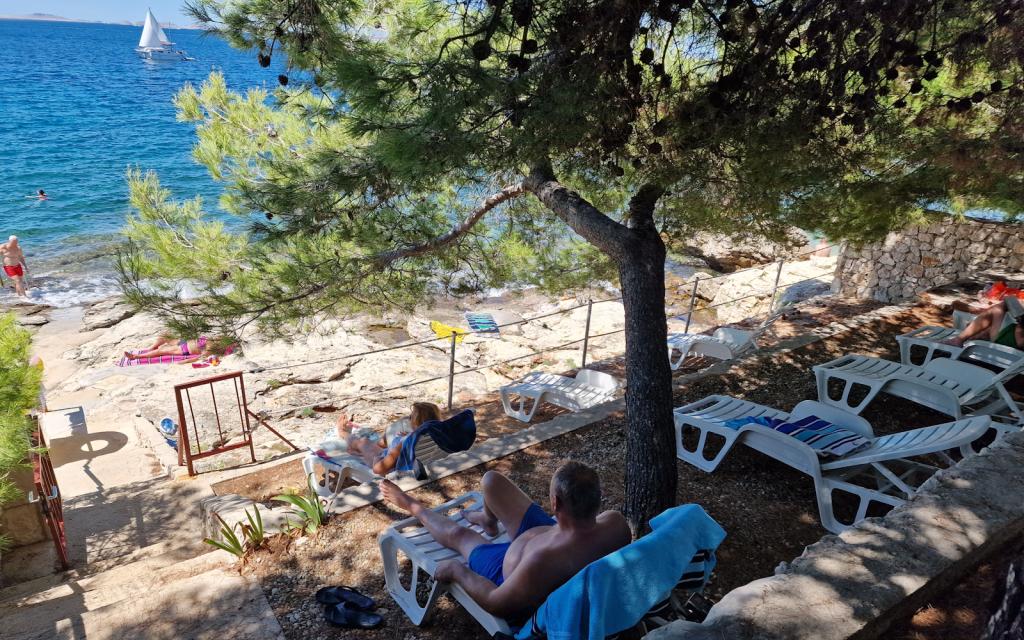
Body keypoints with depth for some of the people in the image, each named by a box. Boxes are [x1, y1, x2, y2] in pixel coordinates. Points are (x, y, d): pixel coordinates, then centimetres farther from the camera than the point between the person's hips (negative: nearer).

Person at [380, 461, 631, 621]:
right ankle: (489, 519, 48)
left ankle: (415, 507, 52)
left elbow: (496, 604, -31)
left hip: (511, 578, -5)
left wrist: (457, 570, -15)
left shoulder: (544, 561, -48)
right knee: (491, 480, 11)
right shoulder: (617, 522, -30)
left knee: (457, 533, 18)